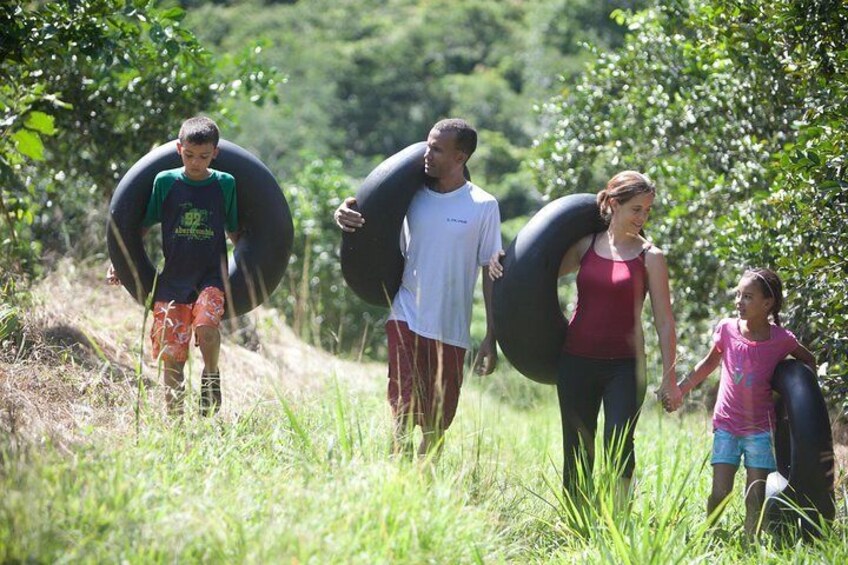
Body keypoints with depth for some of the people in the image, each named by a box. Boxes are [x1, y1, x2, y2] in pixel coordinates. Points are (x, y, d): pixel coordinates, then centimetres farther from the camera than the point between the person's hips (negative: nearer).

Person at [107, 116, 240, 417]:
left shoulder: (225, 184, 4)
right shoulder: (165, 181, 2)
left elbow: (234, 233, 16)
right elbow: (143, 225, 13)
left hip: (211, 275, -1)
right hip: (173, 277, 1)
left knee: (206, 324, -29)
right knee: (171, 354, -3)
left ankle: (211, 379, -3)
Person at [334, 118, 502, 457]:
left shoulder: (483, 206, -3)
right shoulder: (413, 195, 2)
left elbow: (490, 272, 0)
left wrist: (491, 337, -3)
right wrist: (347, 211, -11)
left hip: (451, 330, 0)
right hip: (407, 319, 0)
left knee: (436, 425, 10)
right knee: (404, 414, -9)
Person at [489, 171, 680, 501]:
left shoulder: (649, 257, 0)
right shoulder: (586, 245, 7)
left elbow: (664, 322, 0)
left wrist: (669, 378, -3)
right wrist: (501, 261, 0)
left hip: (624, 365, -3)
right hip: (577, 360, 3)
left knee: (619, 448, -14)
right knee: (577, 450, 7)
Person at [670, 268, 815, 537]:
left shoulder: (781, 339, -8)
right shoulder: (727, 329, -4)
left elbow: (808, 361, 13)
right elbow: (709, 363, 14)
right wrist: (679, 390, 12)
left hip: (760, 429, -1)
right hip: (726, 426, 1)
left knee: (755, 499, -4)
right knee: (719, 494, -6)